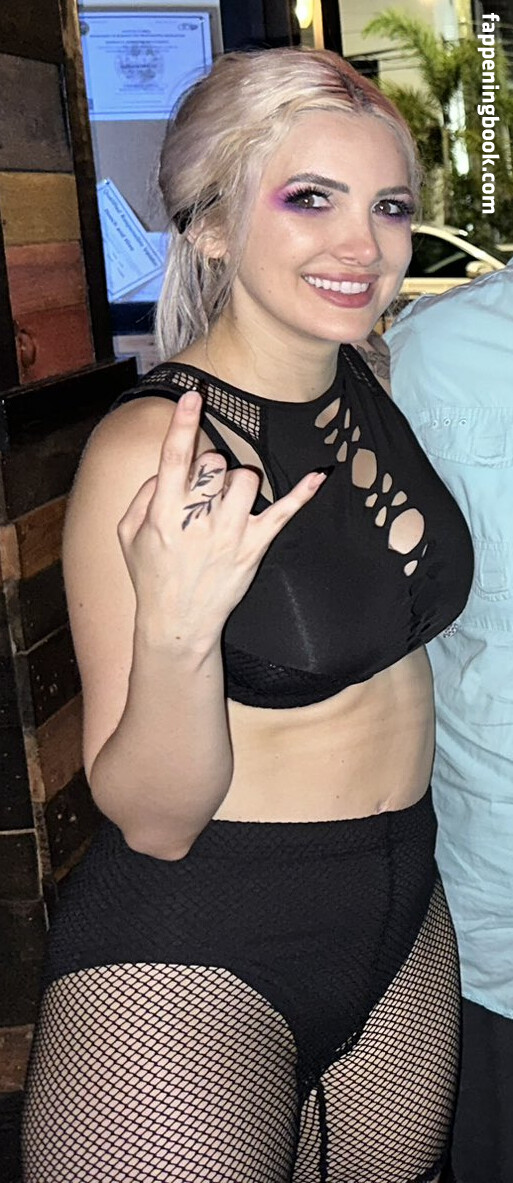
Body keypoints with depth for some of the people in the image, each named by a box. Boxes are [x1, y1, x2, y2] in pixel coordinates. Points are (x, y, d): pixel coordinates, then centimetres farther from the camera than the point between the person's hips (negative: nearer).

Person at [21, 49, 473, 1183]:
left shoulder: (374, 383, -1)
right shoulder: (153, 444, -21)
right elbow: (154, 820, -20)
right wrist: (175, 632, -35)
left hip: (403, 920, 7)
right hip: (190, 962, -6)